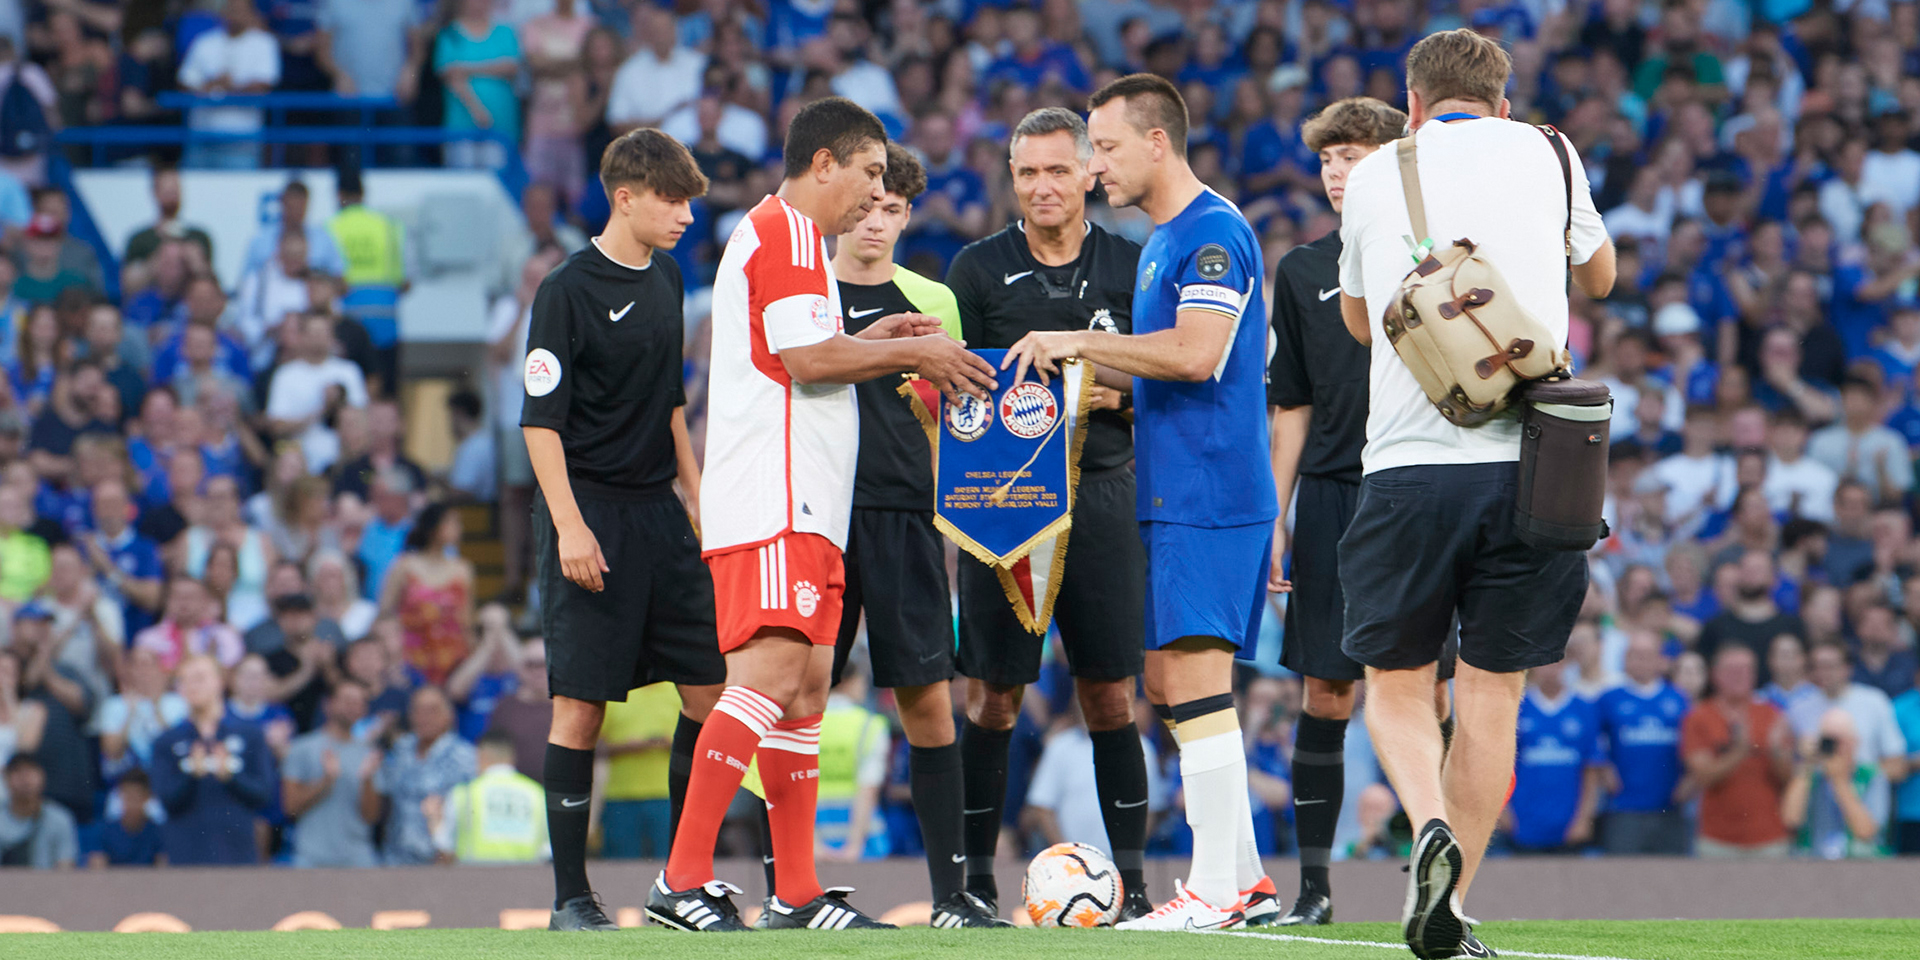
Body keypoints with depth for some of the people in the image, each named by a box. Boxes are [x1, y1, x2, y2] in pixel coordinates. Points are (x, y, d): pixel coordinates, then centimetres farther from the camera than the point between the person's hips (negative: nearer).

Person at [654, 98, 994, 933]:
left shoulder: (777, 233, 26)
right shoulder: (788, 232, -7)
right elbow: (803, 359, -16)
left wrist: (868, 343, 20)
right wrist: (907, 353, -5)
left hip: (800, 509, 11)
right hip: (773, 497, -11)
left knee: (805, 687, 9)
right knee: (773, 670, -20)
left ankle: (796, 894, 10)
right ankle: (684, 879, -25)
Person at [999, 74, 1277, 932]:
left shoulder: (1213, 232, -12)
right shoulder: (1164, 241, 19)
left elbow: (1196, 353, -23)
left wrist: (1077, 341, -16)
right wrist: (1086, 365, 12)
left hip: (1208, 495, -10)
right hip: (1174, 498, 10)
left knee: (1194, 679, -11)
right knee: (1168, 682, 11)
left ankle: (1214, 891, -10)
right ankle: (1244, 875, 16)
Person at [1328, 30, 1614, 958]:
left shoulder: (1374, 175, 10)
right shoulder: (1546, 154, 11)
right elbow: (1599, 275, 30)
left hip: (1406, 465, -1)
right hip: (1528, 459, 1)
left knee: (1396, 681, 11)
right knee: (1493, 689, 9)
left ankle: (1430, 826, -17)